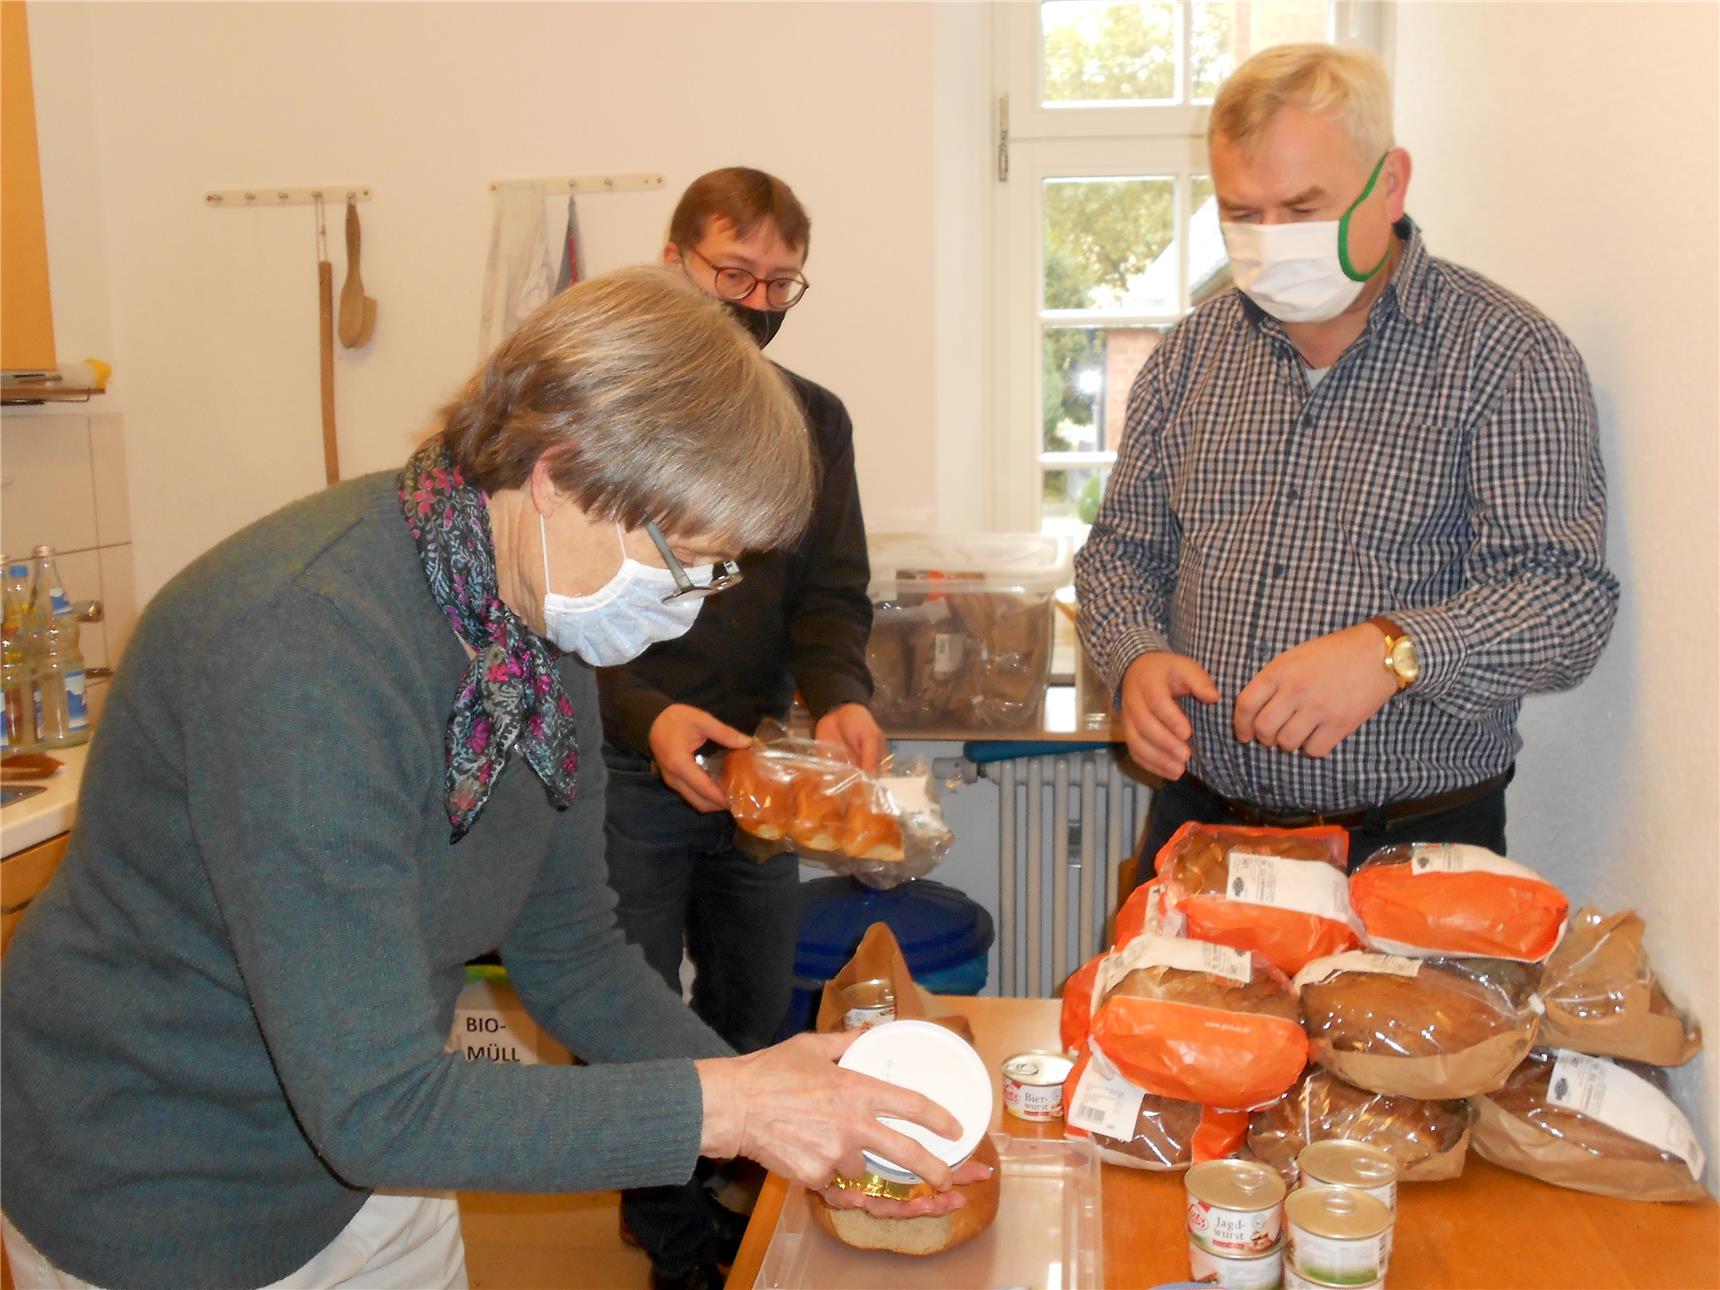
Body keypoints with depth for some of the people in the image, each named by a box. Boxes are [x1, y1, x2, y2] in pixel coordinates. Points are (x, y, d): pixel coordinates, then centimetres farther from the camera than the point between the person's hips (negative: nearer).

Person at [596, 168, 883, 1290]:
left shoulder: (814, 418, 6)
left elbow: (831, 594, 3)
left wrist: (840, 698, -17)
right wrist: (647, 716, -27)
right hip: (625, 775, -4)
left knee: (755, 1026, 17)